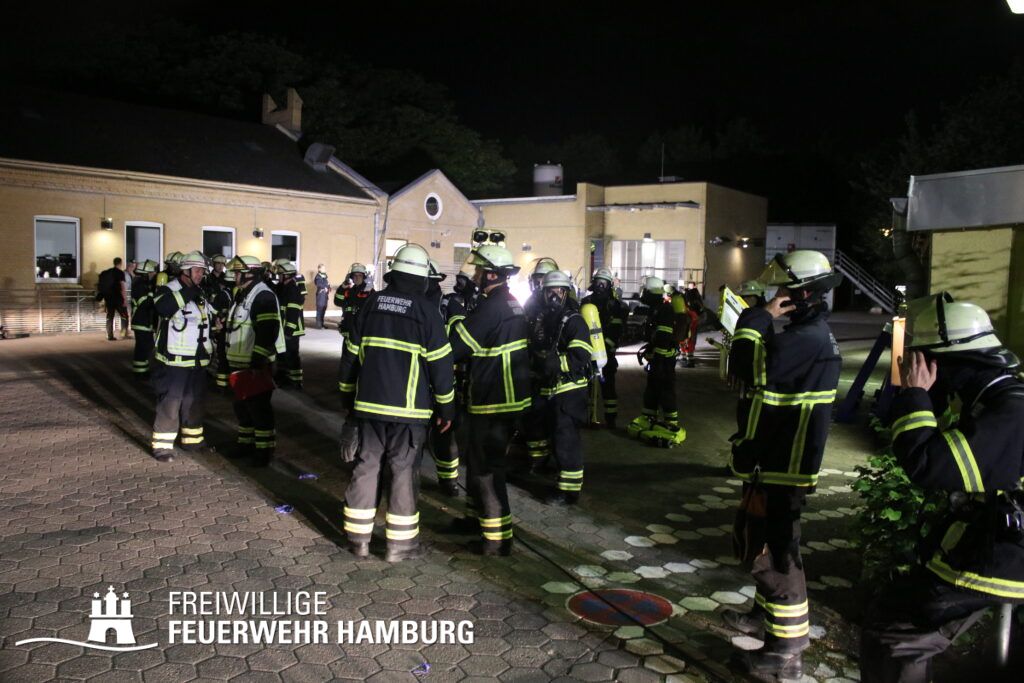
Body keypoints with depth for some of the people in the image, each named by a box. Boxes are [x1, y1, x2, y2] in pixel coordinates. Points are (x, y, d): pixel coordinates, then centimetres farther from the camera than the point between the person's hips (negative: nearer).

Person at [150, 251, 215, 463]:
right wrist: (187, 292, -33)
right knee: (169, 404, -4)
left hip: (198, 362, 7)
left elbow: (211, 322, 23)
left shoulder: (201, 295, 12)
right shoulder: (168, 290, -9)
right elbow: (162, 308, -32)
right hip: (173, 361, -7)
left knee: (194, 402, 16)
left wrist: (211, 350, 21)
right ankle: (162, 446, 4)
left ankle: (193, 439, 28)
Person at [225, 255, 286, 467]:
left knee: (259, 406, -4)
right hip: (240, 363, 10)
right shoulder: (242, 295, 15)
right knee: (241, 405, 17)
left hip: (257, 365, -10)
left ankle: (264, 449, 6)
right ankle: (247, 442, 30)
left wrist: (258, 362, -26)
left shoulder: (263, 296, -17)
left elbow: (267, 333, -24)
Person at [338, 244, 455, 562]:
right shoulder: (426, 310, -8)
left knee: (366, 465, 12)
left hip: (370, 403, 4)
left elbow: (351, 352, 9)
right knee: (404, 470, 4)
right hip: (409, 407, -4)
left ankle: (359, 537, 20)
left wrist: (347, 395, 20)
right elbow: (440, 364, -7)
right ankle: (400, 542, 10)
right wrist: (446, 407, 3)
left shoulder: (372, 303, 4)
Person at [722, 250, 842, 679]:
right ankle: (768, 613, 41)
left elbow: (748, 367, -29)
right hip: (773, 461, 11)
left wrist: (759, 319, -21)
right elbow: (762, 369, 17)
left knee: (777, 551, -3)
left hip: (783, 468, -11)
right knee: (765, 542, 23)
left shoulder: (808, 339, -22)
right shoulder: (805, 333, 13)